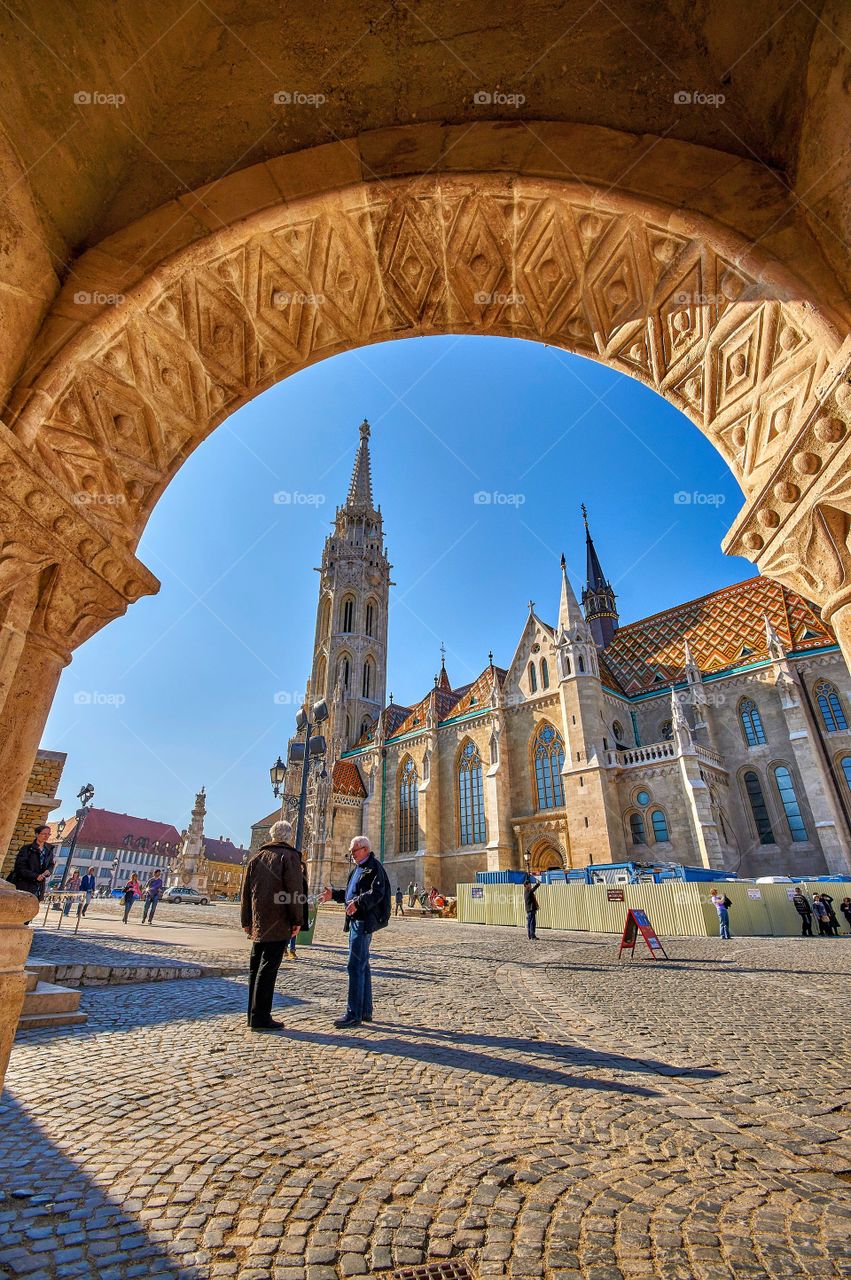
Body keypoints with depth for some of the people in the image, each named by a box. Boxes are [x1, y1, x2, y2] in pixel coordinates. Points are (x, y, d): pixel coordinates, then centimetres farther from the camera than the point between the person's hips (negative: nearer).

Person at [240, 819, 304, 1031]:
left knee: (255, 968, 14)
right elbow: (295, 891, -14)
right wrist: (297, 920, -8)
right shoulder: (289, 856, -8)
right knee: (268, 968, -3)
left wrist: (246, 920, 20)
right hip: (278, 924, -7)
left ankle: (254, 1014, 22)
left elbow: (246, 891, 16)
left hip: (257, 923, 7)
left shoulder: (255, 857, 14)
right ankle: (260, 1018, 0)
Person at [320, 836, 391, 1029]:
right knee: (362, 966, 15)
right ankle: (365, 1011, 24)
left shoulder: (374, 867, -12)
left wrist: (358, 903, -37)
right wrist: (334, 894, 15)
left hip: (364, 922, -10)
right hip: (356, 921, 10)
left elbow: (377, 893, -24)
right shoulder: (357, 868, 18)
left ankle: (354, 1014, -2)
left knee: (355, 966, -9)